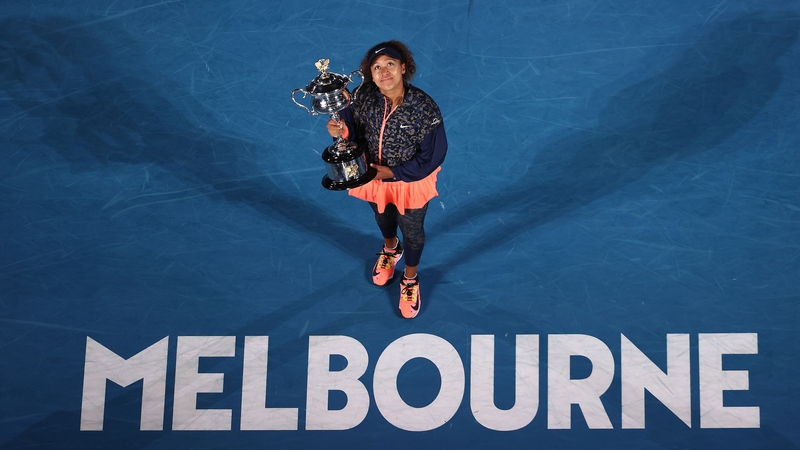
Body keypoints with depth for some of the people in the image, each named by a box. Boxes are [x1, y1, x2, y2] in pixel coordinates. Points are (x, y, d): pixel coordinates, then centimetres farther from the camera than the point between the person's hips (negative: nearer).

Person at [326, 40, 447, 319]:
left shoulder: (424, 108, -33)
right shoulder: (364, 96, -24)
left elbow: (433, 156, -25)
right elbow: (354, 126, -8)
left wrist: (392, 173, -25)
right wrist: (341, 131, -32)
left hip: (411, 183, -3)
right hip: (373, 177, 3)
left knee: (412, 231, 23)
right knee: (383, 218, 33)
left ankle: (410, 279, 52)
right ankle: (391, 249, 68)